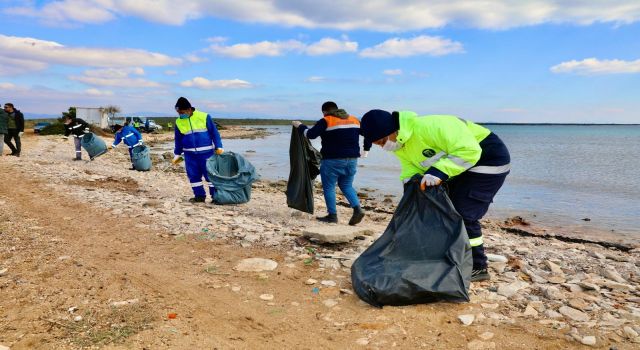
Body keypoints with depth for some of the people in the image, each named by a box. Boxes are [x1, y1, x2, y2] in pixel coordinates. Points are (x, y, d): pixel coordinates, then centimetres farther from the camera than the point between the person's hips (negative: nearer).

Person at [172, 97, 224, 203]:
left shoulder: (204, 117, -7)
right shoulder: (179, 122, 4)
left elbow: (214, 132, -3)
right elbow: (178, 140, 14)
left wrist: (218, 147, -9)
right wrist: (177, 154, 16)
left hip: (206, 152, -4)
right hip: (190, 154, 4)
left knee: (210, 174, -1)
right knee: (193, 176, 6)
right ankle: (199, 195, 18)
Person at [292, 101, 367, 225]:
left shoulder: (326, 121, -6)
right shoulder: (354, 120, 12)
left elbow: (310, 134, -9)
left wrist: (300, 126, 7)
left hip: (332, 160, -6)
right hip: (352, 159, 6)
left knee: (328, 187, 6)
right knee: (346, 186, 16)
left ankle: (332, 215, 6)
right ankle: (357, 209, -1)